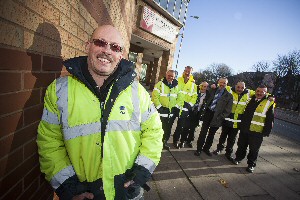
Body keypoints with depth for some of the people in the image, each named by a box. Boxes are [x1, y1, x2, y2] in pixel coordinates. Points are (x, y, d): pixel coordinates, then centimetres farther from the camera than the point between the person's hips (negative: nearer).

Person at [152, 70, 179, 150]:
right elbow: (154, 97, -14)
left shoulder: (176, 86, 7)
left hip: (171, 112, 5)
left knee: (168, 129, 16)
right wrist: (159, 107, -15)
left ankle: (164, 142, 35)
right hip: (161, 111, -5)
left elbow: (178, 97, 17)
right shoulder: (160, 84, -9)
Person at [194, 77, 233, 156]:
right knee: (203, 132, 2)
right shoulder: (212, 90, 6)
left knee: (211, 134, 13)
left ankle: (206, 148, 30)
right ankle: (199, 149, 14)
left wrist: (221, 117, -8)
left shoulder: (228, 96, -1)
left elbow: (227, 110, -4)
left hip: (216, 117, -1)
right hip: (208, 113, 1)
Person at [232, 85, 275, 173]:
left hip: (257, 132, -4)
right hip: (244, 128, 4)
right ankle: (238, 158, 35)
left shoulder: (269, 103, -5)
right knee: (241, 145, 16)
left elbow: (270, 119, -5)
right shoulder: (251, 99, 8)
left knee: (254, 149, 7)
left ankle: (251, 164, 23)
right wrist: (242, 124, 14)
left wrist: (266, 131, -8)